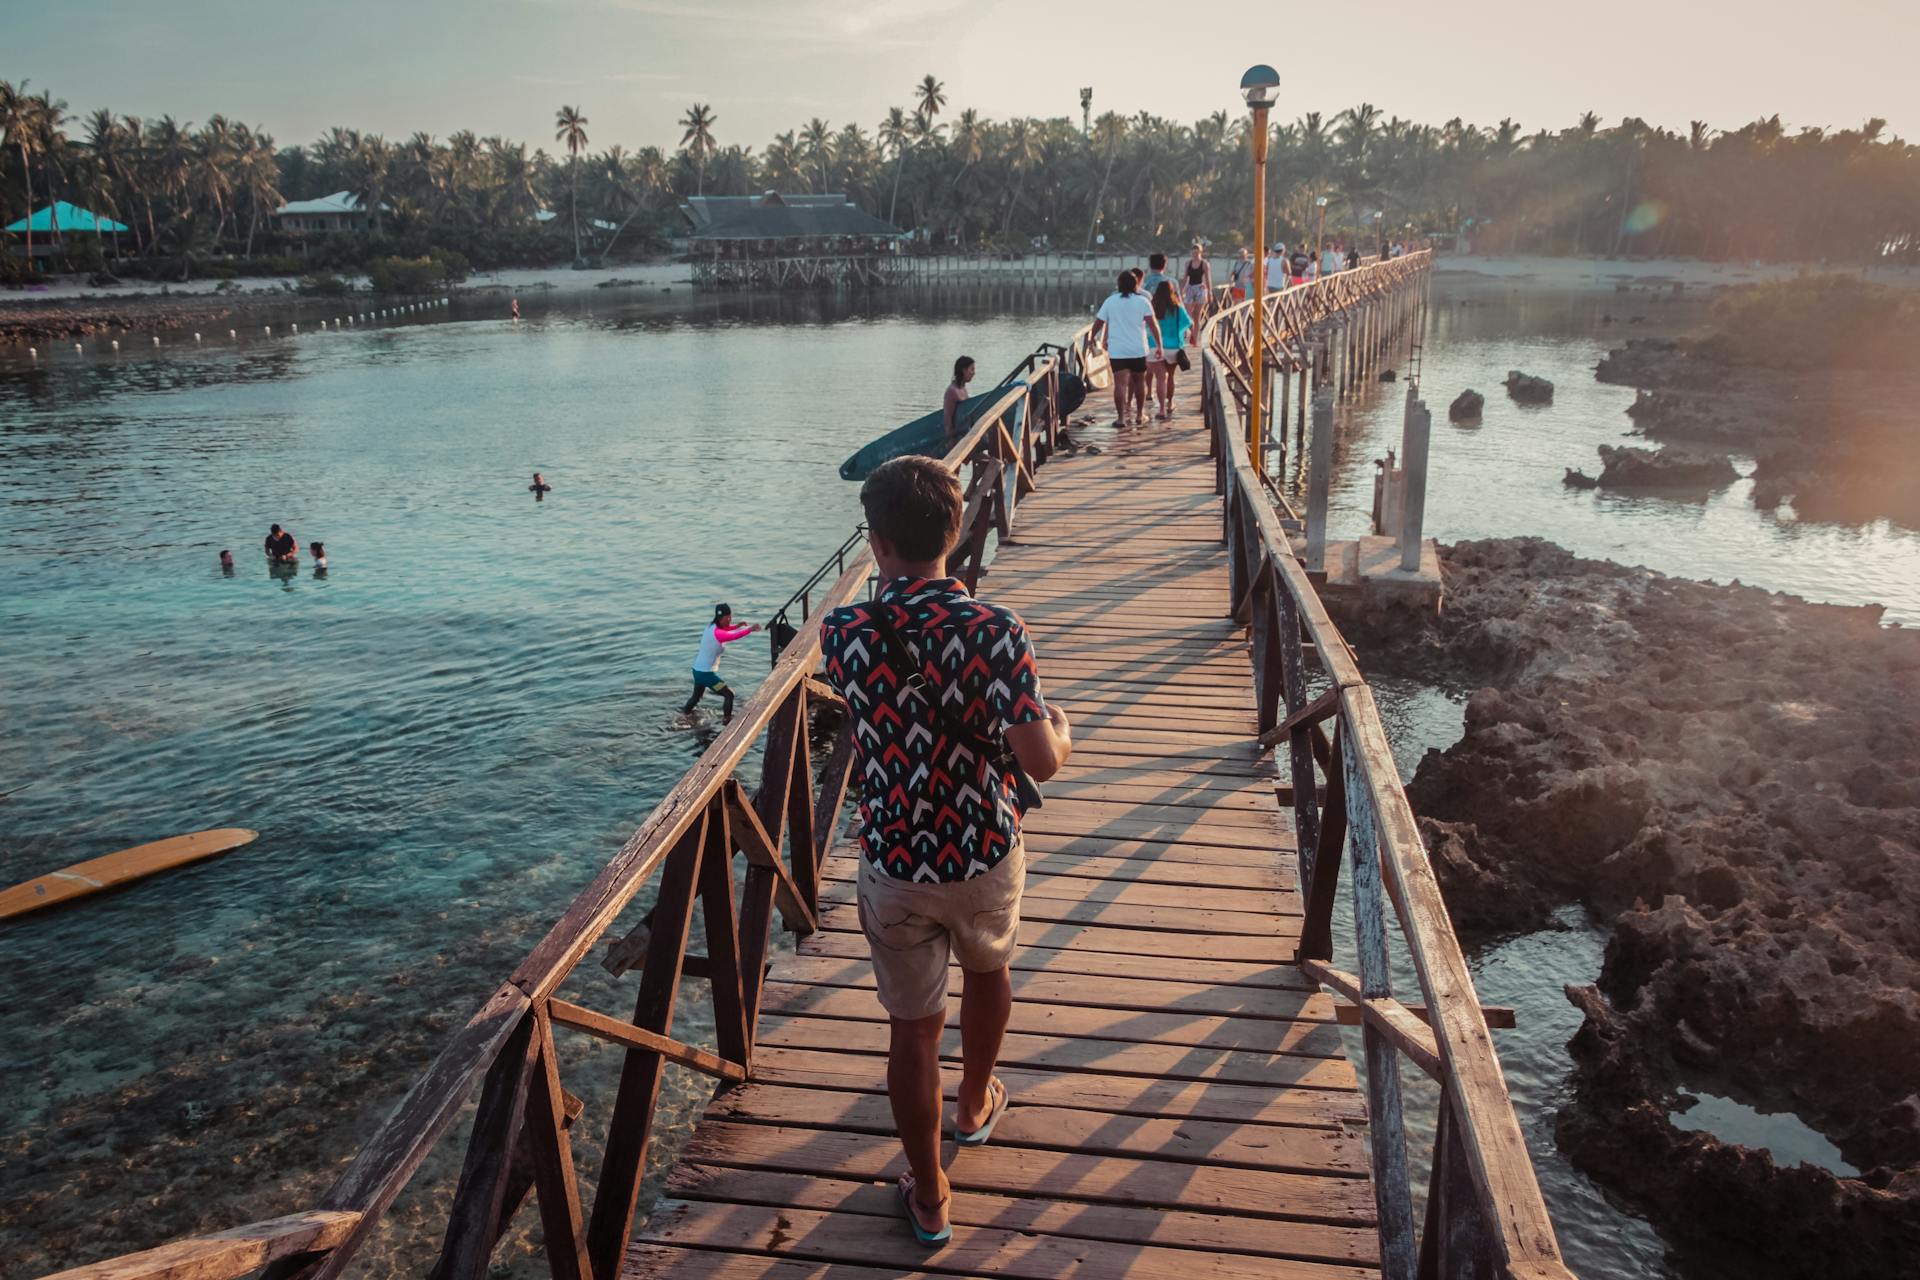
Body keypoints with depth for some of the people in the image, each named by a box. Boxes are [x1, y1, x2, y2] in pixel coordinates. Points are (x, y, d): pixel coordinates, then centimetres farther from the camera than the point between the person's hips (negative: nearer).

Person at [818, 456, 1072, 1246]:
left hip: (894, 863, 0)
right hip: (985, 854, 1)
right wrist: (1061, 728, 3)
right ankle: (976, 1105, 54)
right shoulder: (996, 632, -19)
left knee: (911, 1027, 14)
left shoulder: (843, 634, -14)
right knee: (988, 972, 30)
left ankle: (929, 1196, 29)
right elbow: (1043, 763, -20)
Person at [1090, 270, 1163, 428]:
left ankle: (1121, 417, -12)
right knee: (1139, 381, 16)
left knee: (1120, 384, -6)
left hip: (1117, 351, 0)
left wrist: (1092, 339, 19)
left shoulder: (1110, 301, 4)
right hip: (1138, 349, 0)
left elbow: (1098, 323, 5)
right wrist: (1159, 345, -5)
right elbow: (1152, 325, -7)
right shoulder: (1142, 301, 0)